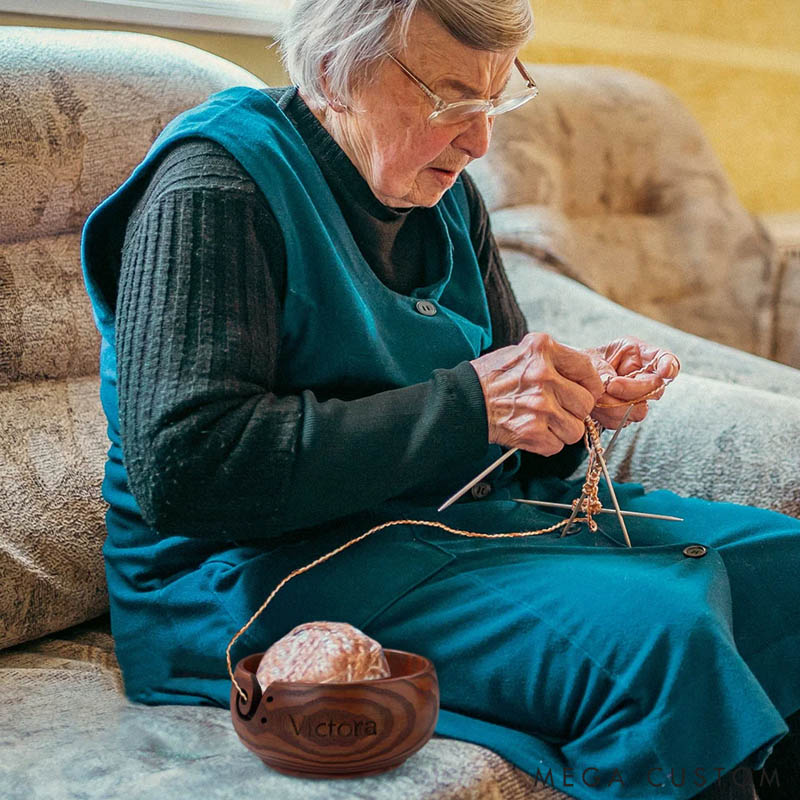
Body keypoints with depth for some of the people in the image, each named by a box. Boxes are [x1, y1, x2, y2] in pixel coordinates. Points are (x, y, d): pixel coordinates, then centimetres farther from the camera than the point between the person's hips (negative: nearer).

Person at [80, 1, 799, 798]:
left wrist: (578, 389, -6)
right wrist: (468, 404, -26)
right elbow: (180, 470, -25)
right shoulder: (213, 190, -14)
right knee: (660, 635, -28)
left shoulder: (443, 191, 11)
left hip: (472, 512, 9)